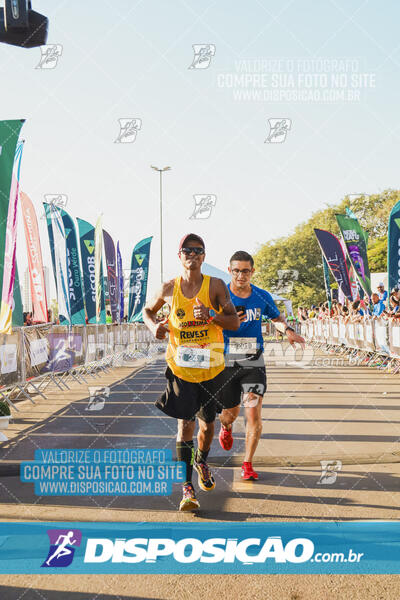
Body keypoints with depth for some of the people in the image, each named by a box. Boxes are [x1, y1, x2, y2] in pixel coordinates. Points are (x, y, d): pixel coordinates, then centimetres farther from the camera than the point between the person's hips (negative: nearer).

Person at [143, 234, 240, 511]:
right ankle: (187, 487, -1)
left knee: (208, 423, 14)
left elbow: (235, 322, -5)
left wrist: (211, 315, -23)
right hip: (180, 366, 0)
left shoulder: (216, 285, -4)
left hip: (211, 366, 1)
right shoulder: (169, 288, 1)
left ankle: (201, 461, 44)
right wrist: (154, 326, -4)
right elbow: (148, 310, 18)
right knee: (185, 423, -7)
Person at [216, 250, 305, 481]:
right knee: (230, 414, 12)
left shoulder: (262, 297, 0)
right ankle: (226, 428, 51)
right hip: (227, 362, -1)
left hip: (253, 363, 1)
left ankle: (248, 464, 7)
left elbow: (277, 317, 18)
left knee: (254, 414, -9)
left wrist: (288, 330, -3)